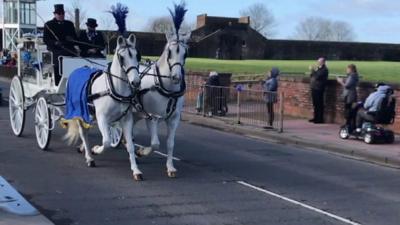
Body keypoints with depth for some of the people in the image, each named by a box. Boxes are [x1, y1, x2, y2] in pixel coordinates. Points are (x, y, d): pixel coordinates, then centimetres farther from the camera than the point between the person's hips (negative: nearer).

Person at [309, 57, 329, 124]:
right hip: (314, 88, 9)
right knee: (315, 104, 13)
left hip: (319, 89, -9)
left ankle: (320, 119, -4)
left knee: (319, 104, -7)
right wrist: (313, 71, 3)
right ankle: (316, 118, 20)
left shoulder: (324, 70, -10)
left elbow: (317, 76, -22)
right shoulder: (318, 68, 18)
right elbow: (312, 76, 21)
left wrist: (313, 70, -14)